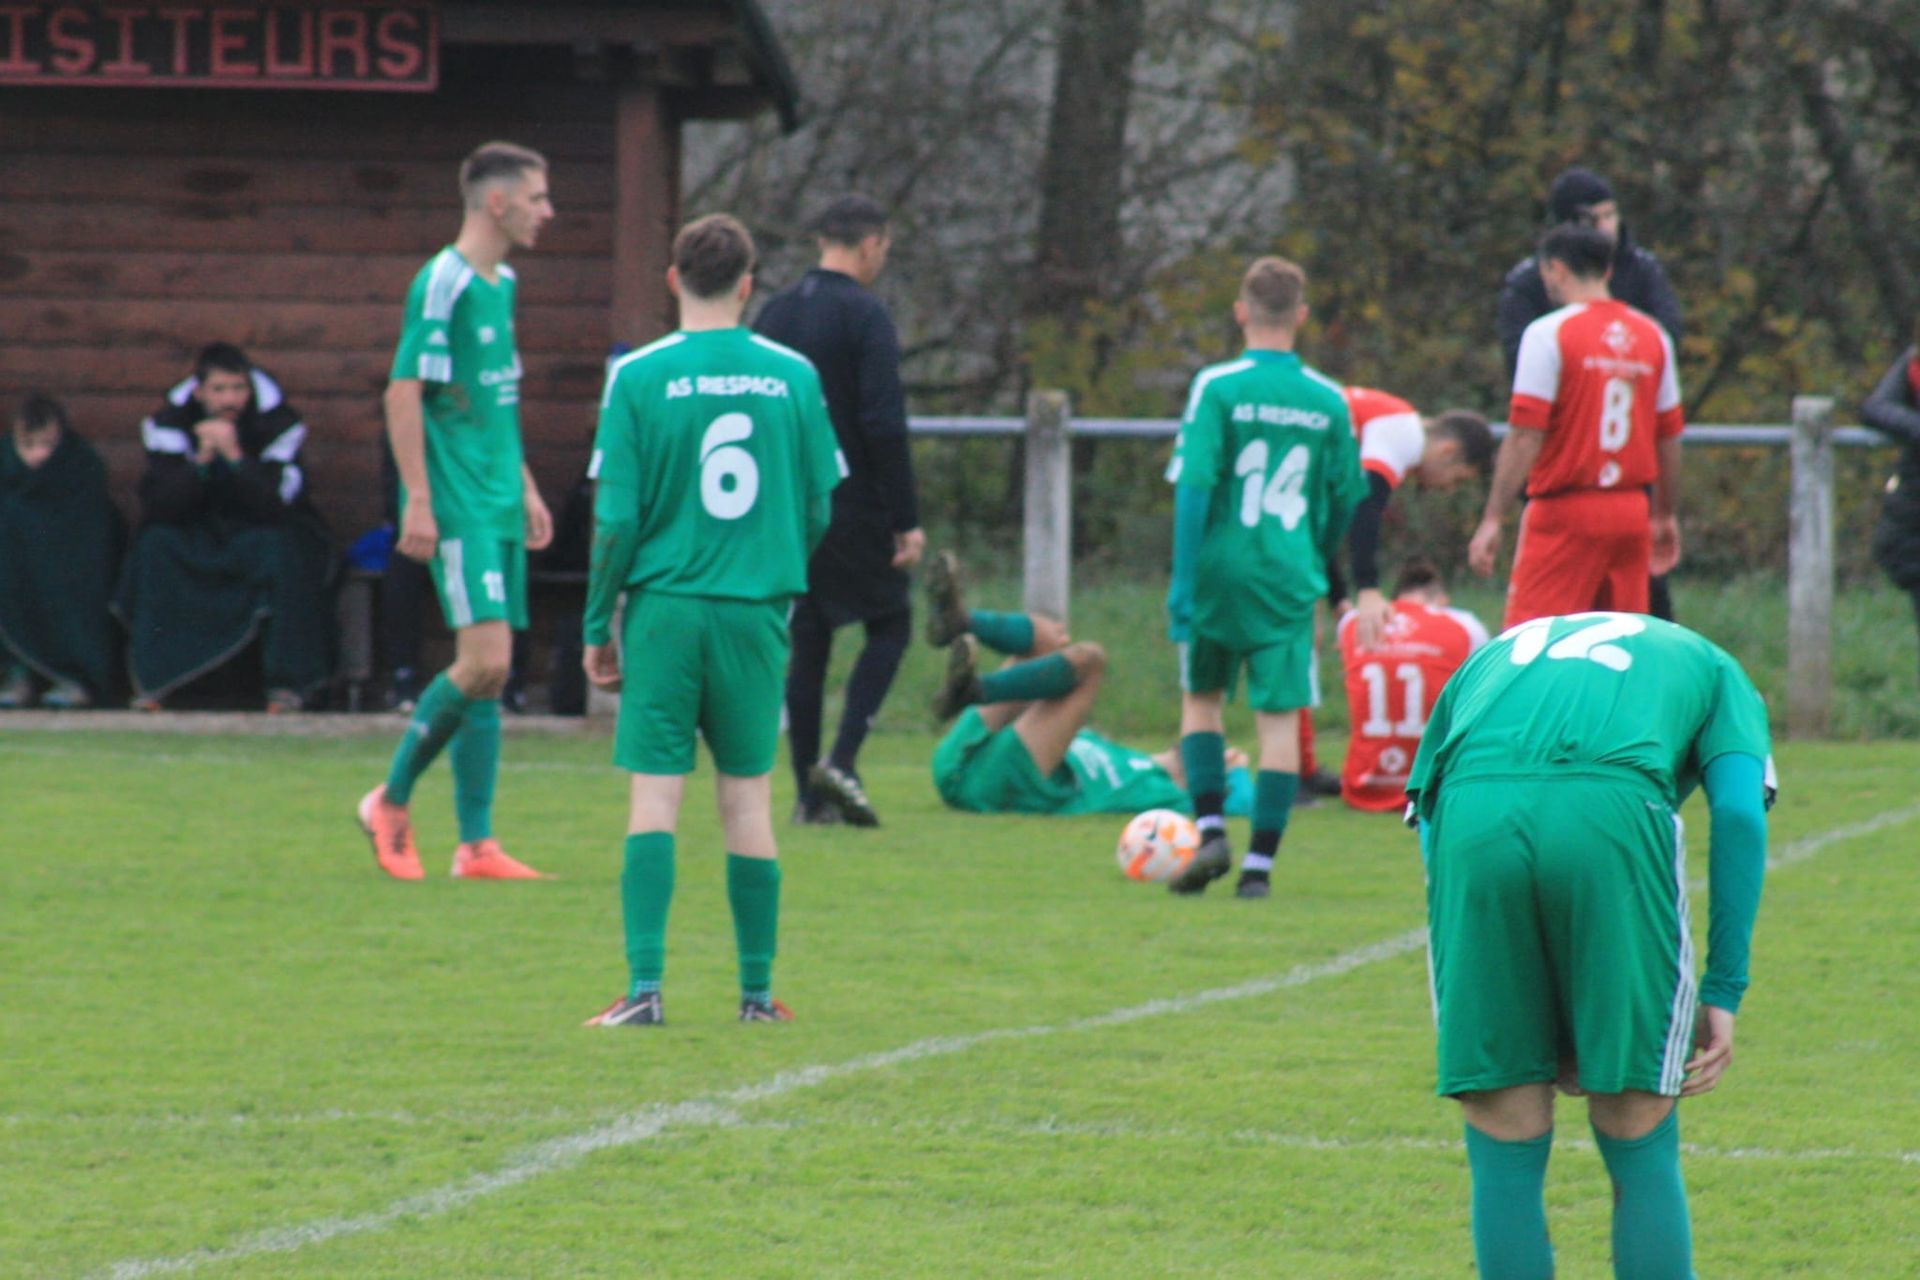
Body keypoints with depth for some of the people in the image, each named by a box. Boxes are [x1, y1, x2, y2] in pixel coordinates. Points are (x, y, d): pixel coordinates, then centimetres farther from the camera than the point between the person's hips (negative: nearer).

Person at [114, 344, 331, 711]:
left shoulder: (279, 423, -15)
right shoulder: (168, 423, -10)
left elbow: (277, 506, -27)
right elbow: (159, 507, -21)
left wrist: (235, 456, -37)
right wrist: (202, 460, -34)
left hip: (261, 531, -1)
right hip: (197, 537, 1)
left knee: (282, 549, -35)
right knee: (154, 544, -28)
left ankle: (288, 682, -25)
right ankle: (150, 680, -23)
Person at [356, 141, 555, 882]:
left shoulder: (501, 283, 15)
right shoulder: (443, 283, -12)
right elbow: (404, 392, -15)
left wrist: (524, 488, 24)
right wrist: (418, 499, -19)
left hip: (498, 506, 9)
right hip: (457, 509, -9)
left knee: (491, 674, 6)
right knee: (483, 661, -15)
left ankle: (476, 845, 7)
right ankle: (392, 801, 1)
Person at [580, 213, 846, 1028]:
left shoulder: (640, 378, -5)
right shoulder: (792, 377, 2)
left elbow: (616, 516, -6)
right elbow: (820, 507, 7)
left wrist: (596, 626, 3)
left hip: (664, 607, -2)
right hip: (757, 612, 2)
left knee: (655, 793, -1)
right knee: (748, 796, 9)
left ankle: (644, 987, -9)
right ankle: (757, 991, 12)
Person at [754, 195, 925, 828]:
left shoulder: (774, 315, 10)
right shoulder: (865, 317, -11)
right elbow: (884, 425, -16)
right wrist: (906, 521, -13)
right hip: (854, 507, -6)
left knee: (806, 642, 10)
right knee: (889, 626, 8)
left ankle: (808, 791, 7)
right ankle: (841, 762, -9)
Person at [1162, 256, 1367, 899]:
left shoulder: (1218, 387, -7)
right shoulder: (1328, 400, 4)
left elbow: (1194, 486, -11)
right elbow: (1347, 498, 11)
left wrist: (1183, 579, -9)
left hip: (1221, 574, -1)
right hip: (1291, 580, 2)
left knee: (1201, 697, 17)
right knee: (1280, 717, 3)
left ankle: (1211, 830, 2)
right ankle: (1259, 863, -2)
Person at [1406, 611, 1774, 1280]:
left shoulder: (1491, 656, 40)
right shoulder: (1711, 666, 34)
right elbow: (1738, 811, 14)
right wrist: (1724, 992, 13)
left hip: (1472, 812, 2)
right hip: (1616, 813, -2)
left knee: (1504, 1154, 11)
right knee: (1639, 1144, 9)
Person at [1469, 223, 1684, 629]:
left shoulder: (1548, 333, -8)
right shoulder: (1653, 337, 9)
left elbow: (1526, 438, -13)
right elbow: (1669, 438, 14)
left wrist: (1492, 520, -11)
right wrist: (1664, 516, 24)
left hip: (1564, 512, -6)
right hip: (1631, 515, 6)